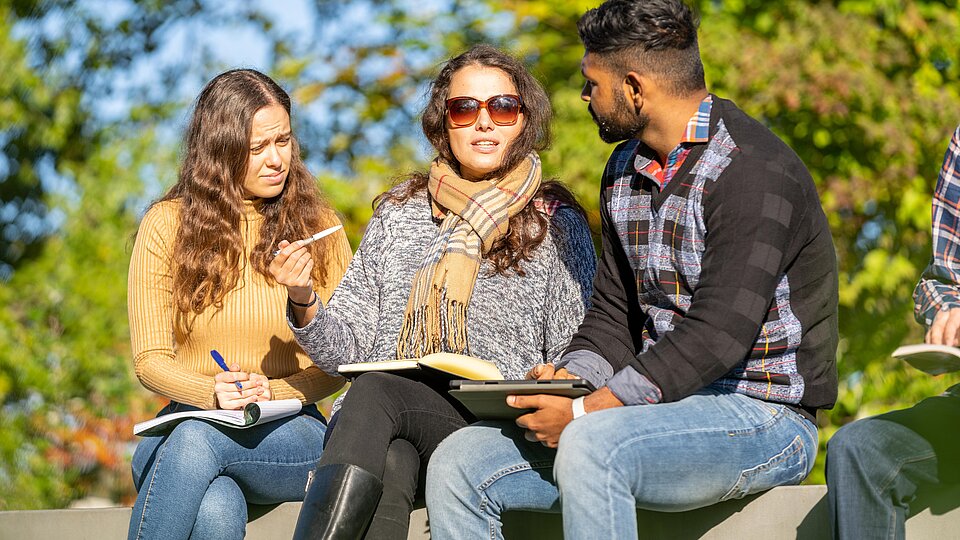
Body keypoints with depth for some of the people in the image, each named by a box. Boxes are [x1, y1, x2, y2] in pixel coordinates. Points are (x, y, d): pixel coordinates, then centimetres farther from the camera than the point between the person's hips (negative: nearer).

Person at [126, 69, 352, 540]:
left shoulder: (318, 226, 6)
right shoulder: (167, 225, 5)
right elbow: (150, 359, 4)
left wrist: (272, 392, -14)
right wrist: (212, 392, -17)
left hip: (289, 436, 0)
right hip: (188, 423, 0)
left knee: (196, 439, -35)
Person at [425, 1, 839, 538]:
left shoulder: (755, 171, -16)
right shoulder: (625, 171, 14)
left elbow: (717, 336, -23)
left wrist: (585, 412, -23)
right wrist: (570, 377, -6)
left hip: (760, 415, -8)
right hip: (659, 405, 8)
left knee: (589, 446, -37)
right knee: (459, 463, -7)